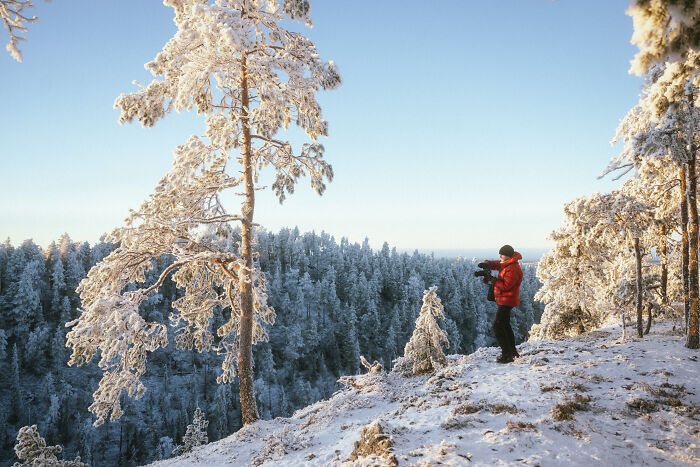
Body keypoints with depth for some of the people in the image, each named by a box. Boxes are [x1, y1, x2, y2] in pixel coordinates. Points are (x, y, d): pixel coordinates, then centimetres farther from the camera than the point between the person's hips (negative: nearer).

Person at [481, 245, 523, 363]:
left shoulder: (513, 269, -22)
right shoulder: (506, 264, 10)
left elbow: (506, 285, -28)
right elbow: (495, 263, 18)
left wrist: (494, 280, -18)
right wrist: (488, 263, -5)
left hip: (506, 301, -11)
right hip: (504, 300, 11)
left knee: (498, 326, -14)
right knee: (505, 325, 23)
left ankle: (507, 355, -14)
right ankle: (512, 351, 35)